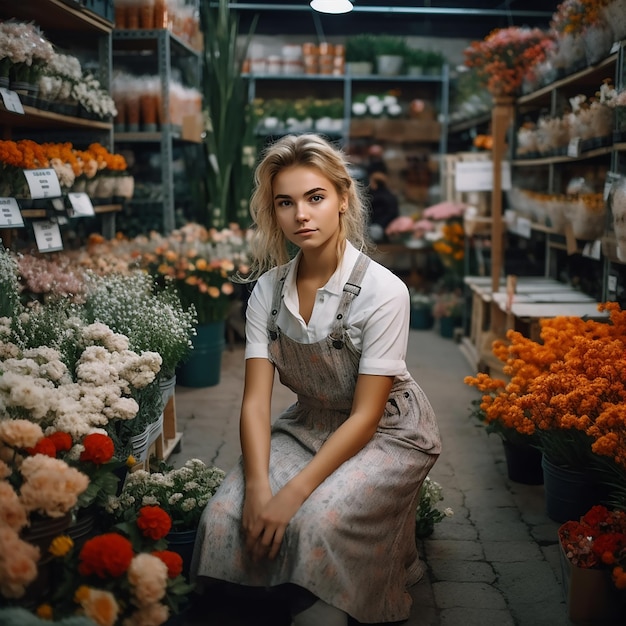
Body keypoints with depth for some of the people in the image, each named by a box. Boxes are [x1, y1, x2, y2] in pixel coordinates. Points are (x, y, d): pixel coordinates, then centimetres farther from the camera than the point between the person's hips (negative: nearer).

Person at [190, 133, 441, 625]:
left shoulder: (382, 291, -20)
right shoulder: (268, 289, -6)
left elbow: (365, 416, -20)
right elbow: (256, 399, -10)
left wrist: (294, 492, -27)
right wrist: (257, 486, -25)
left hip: (387, 433, -4)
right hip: (309, 424, 5)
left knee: (315, 521, -30)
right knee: (225, 515, -18)